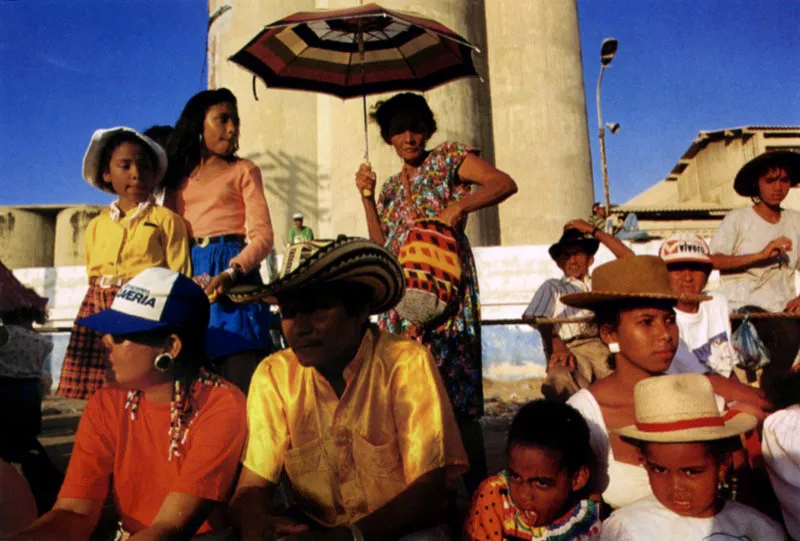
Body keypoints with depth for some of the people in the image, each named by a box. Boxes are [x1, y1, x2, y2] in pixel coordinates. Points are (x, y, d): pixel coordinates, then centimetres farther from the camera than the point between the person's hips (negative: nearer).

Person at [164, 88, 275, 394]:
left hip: (232, 277, -2)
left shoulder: (243, 171, 11)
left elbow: (262, 236, -1)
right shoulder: (178, 177, 19)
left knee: (239, 376, -11)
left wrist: (229, 274, -19)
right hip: (186, 278, 3)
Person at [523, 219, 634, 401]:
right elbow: (540, 321, 8)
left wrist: (594, 230, 27)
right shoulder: (552, 287, 28)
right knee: (561, 377, -40)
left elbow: (629, 258, 25)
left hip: (606, 347, 2)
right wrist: (557, 346, -15)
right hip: (573, 351, -2)